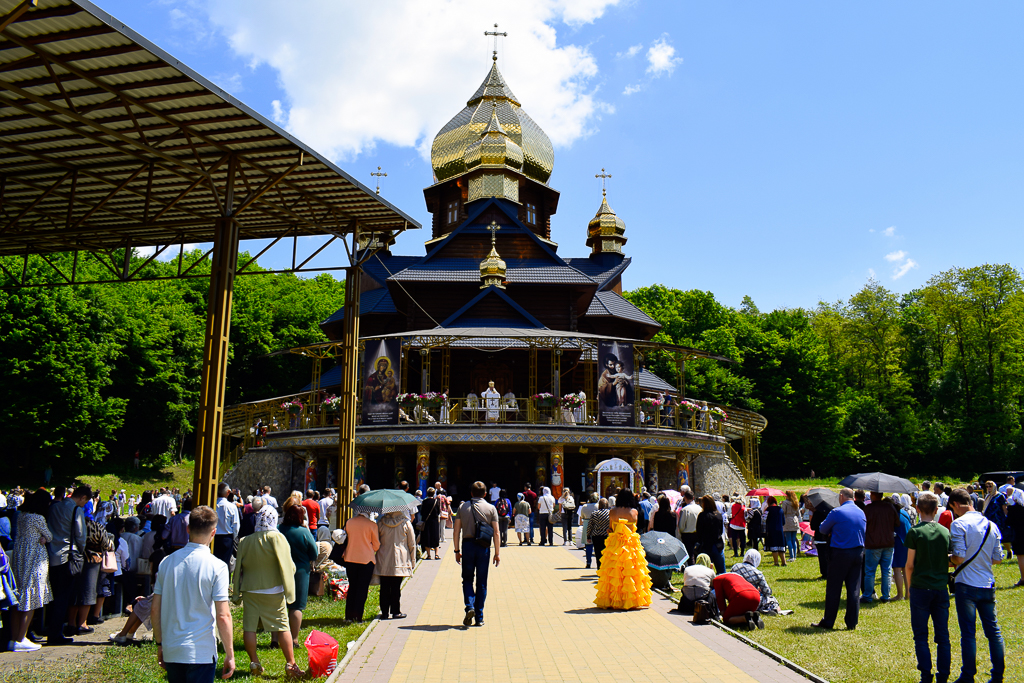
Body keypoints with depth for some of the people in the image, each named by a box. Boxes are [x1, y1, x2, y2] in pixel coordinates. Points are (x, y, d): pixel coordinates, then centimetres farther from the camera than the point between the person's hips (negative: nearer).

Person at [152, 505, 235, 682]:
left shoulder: (167, 562, 2)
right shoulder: (217, 567, -12)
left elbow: (155, 610, 7)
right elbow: (223, 616, -14)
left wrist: (159, 645, 19)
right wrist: (230, 655, -5)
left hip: (171, 652, 5)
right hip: (201, 653, -5)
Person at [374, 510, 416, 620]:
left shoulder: (380, 523, 1)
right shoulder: (406, 523, -2)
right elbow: (412, 544, 2)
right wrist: (412, 560, 11)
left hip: (383, 561, 2)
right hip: (400, 560, -1)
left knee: (384, 587, 8)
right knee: (396, 587, 3)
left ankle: (385, 612, 11)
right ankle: (396, 612, 7)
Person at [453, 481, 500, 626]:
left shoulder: (463, 507, 4)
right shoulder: (491, 508, 1)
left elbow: (456, 531, 3)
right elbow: (496, 533, -2)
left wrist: (457, 550, 9)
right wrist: (497, 553, 4)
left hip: (467, 545, 0)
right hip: (484, 547, 0)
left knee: (467, 579, 13)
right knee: (482, 583, 8)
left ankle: (470, 607, -9)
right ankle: (479, 617, 10)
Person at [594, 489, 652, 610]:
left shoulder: (613, 512, -4)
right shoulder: (634, 512, -3)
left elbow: (610, 529, 4)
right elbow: (635, 527, 9)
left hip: (615, 544, 0)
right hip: (631, 544, 0)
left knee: (614, 572, 5)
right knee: (630, 571, 7)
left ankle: (612, 600, 8)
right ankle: (631, 599, 10)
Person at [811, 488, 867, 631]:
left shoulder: (837, 512, -12)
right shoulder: (861, 513, 7)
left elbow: (822, 529, -1)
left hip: (840, 554, -5)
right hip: (858, 553, 5)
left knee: (833, 589, 2)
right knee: (854, 589, 9)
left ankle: (828, 622, 8)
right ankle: (852, 622, 12)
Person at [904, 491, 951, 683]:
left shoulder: (915, 532, -10)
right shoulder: (945, 532, 1)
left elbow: (909, 565, -8)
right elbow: (950, 562, 8)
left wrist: (909, 586, 6)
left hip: (920, 588, -4)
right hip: (941, 588, 4)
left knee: (921, 636, 4)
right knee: (942, 635, 10)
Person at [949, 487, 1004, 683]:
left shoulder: (959, 524, -14)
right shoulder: (991, 525, 5)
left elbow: (959, 557, -19)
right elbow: (998, 558, 9)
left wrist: (949, 558, 2)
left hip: (966, 584, -5)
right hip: (988, 585, 5)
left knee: (968, 633, 2)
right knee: (993, 630, 13)